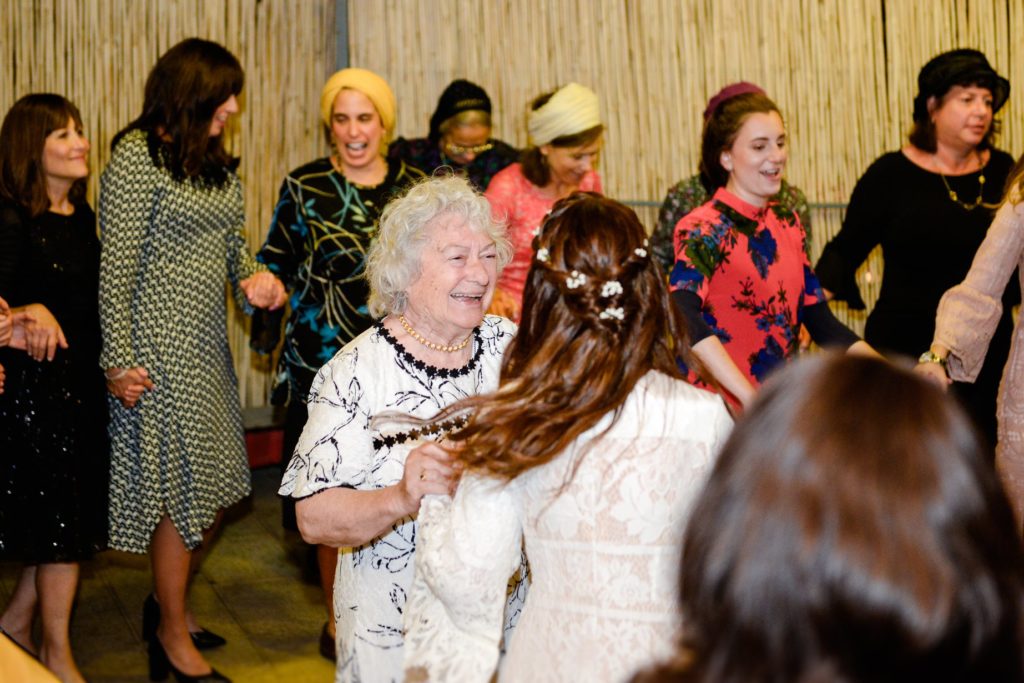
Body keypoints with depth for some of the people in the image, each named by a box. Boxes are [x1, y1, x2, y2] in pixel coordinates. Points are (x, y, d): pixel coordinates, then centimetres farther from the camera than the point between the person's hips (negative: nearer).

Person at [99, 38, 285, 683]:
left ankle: (168, 601, 33)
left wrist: (252, 275, -4)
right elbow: (116, 267, -13)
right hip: (162, 350, -8)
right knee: (182, 491, 0)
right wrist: (120, 361, -15)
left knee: (217, 485, 12)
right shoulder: (137, 156, -12)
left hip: (209, 341, 8)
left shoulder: (218, 160, 11)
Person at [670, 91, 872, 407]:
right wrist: (751, 399, -38)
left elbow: (821, 321, 13)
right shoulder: (704, 229, -10)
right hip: (723, 409, -6)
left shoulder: (787, 223, 10)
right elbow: (682, 316, -28)